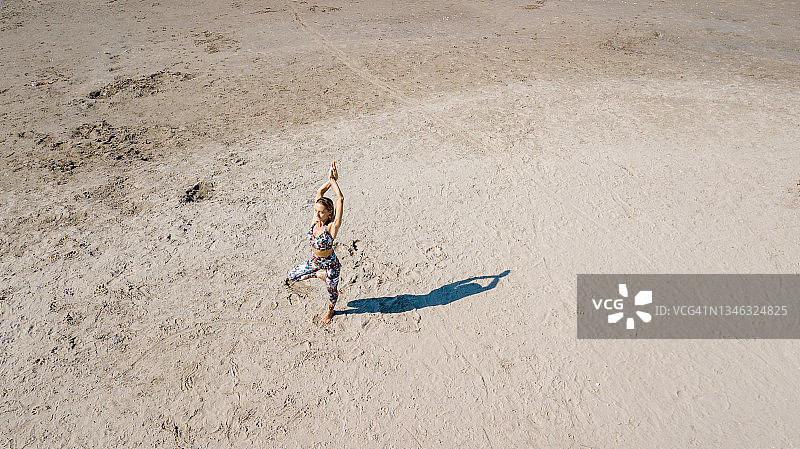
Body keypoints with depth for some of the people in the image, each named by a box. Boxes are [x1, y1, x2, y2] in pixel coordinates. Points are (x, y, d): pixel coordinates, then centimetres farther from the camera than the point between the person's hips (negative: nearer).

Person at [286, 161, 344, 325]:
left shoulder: (332, 226, -28)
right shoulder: (316, 220, -13)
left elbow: (341, 199, -39)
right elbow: (319, 193, -11)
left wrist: (333, 180, -32)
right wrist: (330, 180, -22)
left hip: (330, 263, -6)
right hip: (314, 261, 6)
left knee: (331, 289, 19)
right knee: (291, 277, 14)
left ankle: (330, 310, 51)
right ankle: (320, 275, 30)